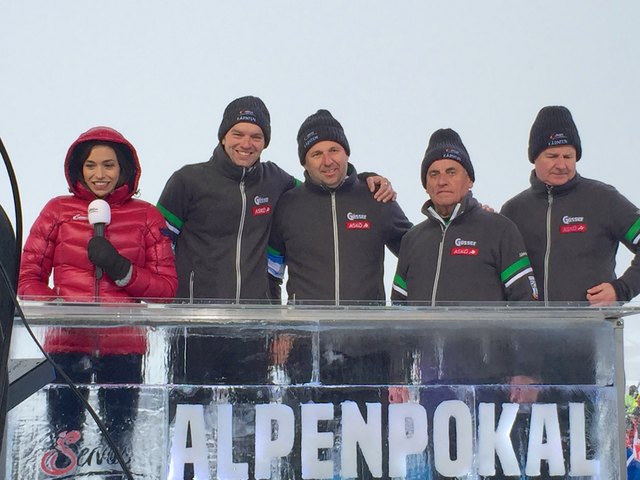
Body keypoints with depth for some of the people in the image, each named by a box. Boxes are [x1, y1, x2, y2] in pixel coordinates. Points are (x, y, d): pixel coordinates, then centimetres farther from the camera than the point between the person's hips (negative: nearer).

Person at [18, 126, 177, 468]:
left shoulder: (147, 216, 7)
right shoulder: (57, 210, 7)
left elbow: (167, 287, 4)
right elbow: (28, 279, 6)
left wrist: (121, 269, -11)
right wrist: (57, 306, -12)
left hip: (123, 347, 0)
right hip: (67, 344, 0)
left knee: (119, 445, 7)